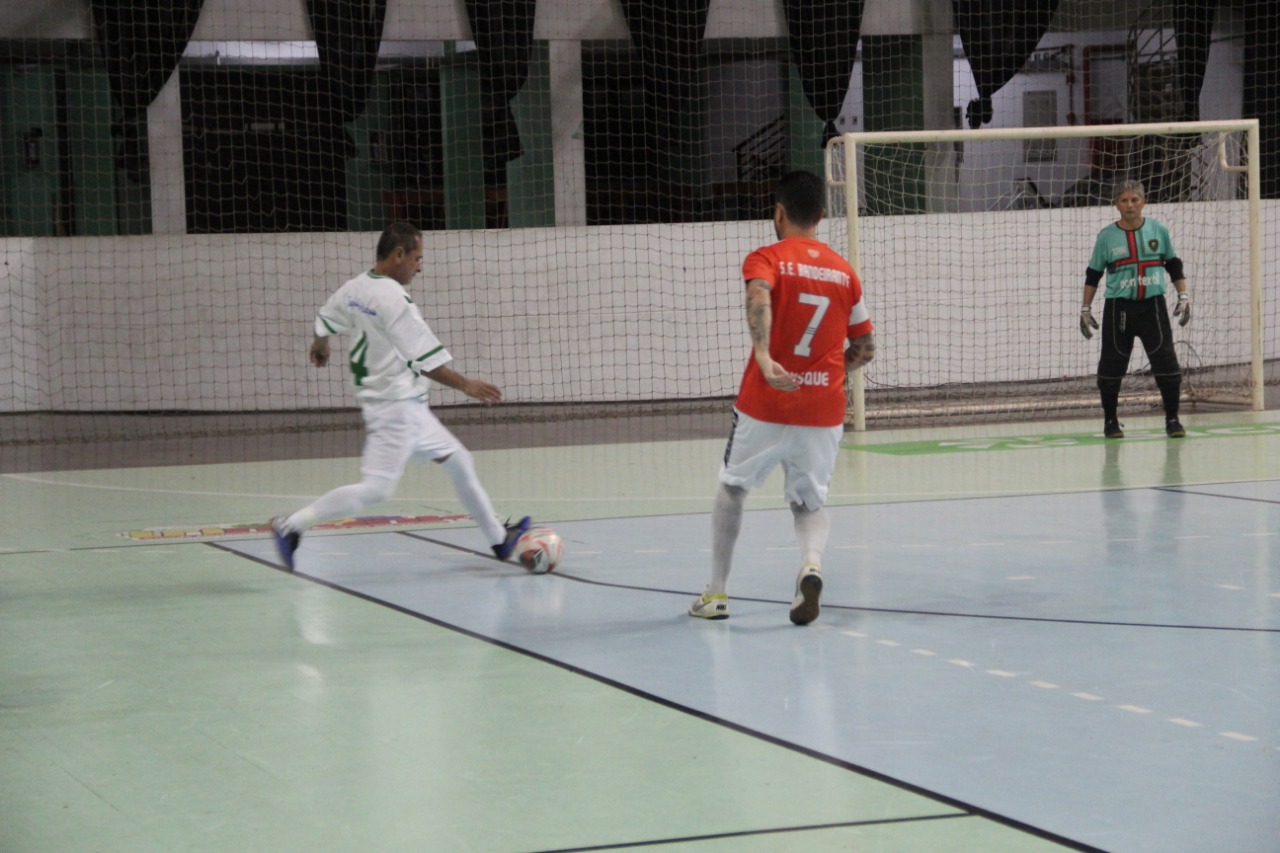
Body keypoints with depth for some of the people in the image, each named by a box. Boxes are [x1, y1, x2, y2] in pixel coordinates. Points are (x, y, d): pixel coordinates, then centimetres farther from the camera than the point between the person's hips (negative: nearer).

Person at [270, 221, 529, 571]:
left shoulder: (355, 288, 5)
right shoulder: (392, 299, -22)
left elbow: (325, 321, 23)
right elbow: (427, 361, -21)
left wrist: (320, 346, 44)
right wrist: (466, 385, -12)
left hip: (410, 407, 11)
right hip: (395, 406, -11)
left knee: (458, 460, 16)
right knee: (376, 488, -13)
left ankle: (499, 540, 25)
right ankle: (292, 525, -9)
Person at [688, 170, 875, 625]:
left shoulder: (766, 259, -2)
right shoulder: (845, 271, 10)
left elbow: (759, 298, -26)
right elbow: (865, 348, 15)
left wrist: (764, 358, -38)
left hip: (765, 404, -3)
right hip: (824, 412, 3)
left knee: (732, 488, 20)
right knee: (810, 502, 15)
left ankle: (716, 593, 22)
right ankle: (812, 564, -18)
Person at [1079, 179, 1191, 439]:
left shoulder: (1158, 230, 2)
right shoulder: (1106, 236, -1)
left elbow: (1174, 264, 13)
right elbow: (1093, 274, 8)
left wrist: (1183, 296, 7)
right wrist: (1085, 308, 6)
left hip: (1153, 304, 0)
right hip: (1118, 307, 0)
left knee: (1166, 363, -5)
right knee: (1111, 367, 2)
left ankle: (1172, 419, 6)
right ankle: (1110, 420, 18)